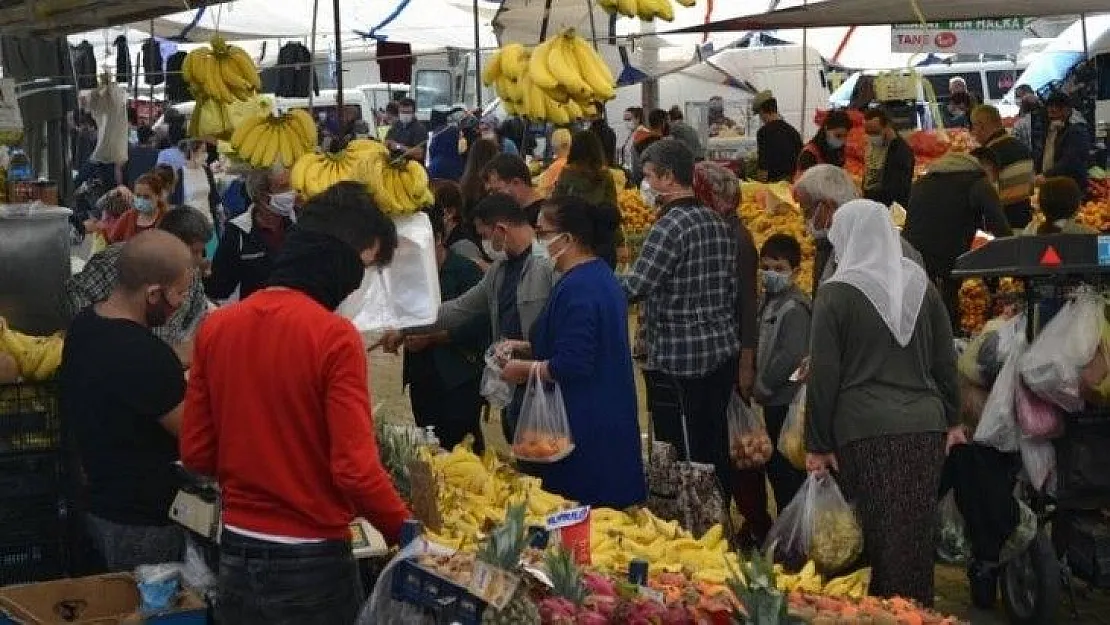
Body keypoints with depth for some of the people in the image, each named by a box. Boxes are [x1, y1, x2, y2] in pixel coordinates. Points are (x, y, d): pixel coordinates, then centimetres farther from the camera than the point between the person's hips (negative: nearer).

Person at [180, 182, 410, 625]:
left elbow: (195, 453, 5)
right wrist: (409, 533, -8)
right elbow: (356, 470, -21)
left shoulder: (216, 326, 0)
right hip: (311, 561, -5)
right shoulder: (334, 336, -17)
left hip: (235, 554, 5)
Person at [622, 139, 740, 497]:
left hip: (679, 361, -8)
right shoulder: (720, 223, 9)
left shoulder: (670, 226, -16)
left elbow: (633, 288, -20)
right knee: (716, 449, 16)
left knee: (683, 457, -1)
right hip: (723, 353, 9)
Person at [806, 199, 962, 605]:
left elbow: (823, 375, -5)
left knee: (877, 534, 2)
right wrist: (952, 419, 23)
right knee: (917, 536, 9)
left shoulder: (836, 293, -4)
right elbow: (946, 361, 13)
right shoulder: (921, 285, 8)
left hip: (866, 430, -4)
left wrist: (817, 444, 0)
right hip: (925, 425, 4)